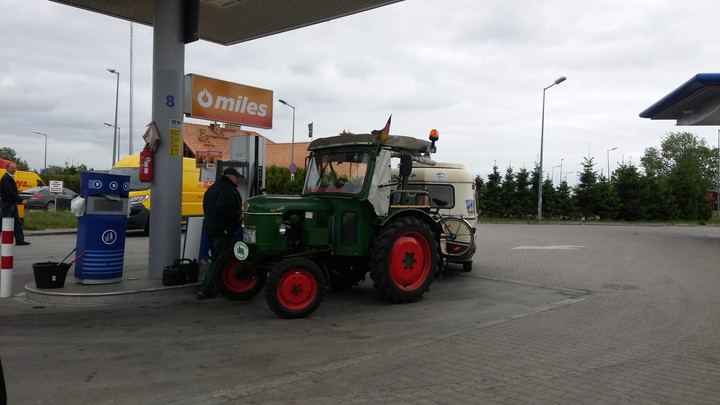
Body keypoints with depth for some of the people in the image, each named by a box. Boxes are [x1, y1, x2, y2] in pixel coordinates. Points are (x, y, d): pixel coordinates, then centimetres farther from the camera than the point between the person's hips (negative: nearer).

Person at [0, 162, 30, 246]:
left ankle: (20, 240, 9)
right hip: (7, 204, -10)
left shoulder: (10, 178, 17)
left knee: (17, 222, 8)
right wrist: (21, 200, -22)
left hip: (12, 203, 10)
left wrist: (19, 201, 9)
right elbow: (10, 192, -23)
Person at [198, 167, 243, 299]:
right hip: (223, 230, -10)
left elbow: (206, 206, 23)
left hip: (210, 228, 10)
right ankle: (206, 290, -8)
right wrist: (238, 215, -15)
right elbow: (223, 206, -27)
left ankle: (208, 289, 22)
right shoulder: (228, 188, -13)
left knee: (216, 260, 18)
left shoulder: (213, 188, 20)